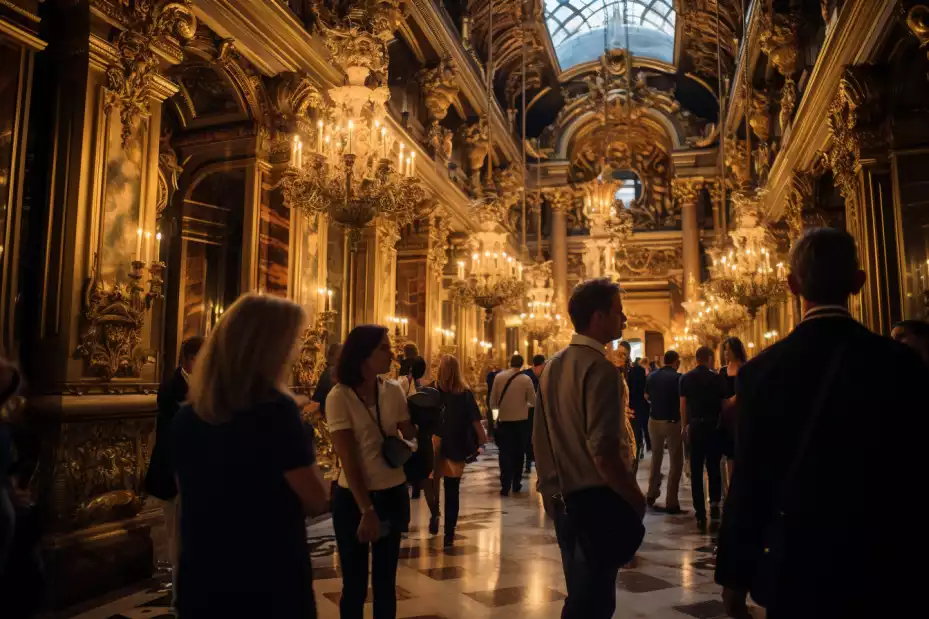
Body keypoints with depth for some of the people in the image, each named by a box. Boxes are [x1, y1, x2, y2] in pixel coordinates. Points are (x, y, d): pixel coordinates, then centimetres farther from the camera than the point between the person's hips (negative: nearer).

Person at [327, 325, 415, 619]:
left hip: (393, 495, 4)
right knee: (355, 584, 9)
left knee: (385, 581, 16)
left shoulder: (393, 391, -2)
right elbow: (348, 459, -15)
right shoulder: (340, 397, -14)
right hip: (353, 498, -3)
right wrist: (366, 510, -16)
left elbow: (411, 436, -3)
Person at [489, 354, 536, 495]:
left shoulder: (499, 377, -6)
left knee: (505, 454, 6)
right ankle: (516, 484, 21)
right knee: (518, 453, 14)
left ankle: (505, 486, -1)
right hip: (521, 421, 0)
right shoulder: (526, 379, -9)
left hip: (504, 420, 0)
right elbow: (533, 402, -3)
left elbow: (493, 402, -1)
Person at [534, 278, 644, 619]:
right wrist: (636, 500, -13)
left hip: (563, 498, 8)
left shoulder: (553, 366, 7)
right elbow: (603, 451, -26)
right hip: (596, 500, -8)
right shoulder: (600, 368, -19)